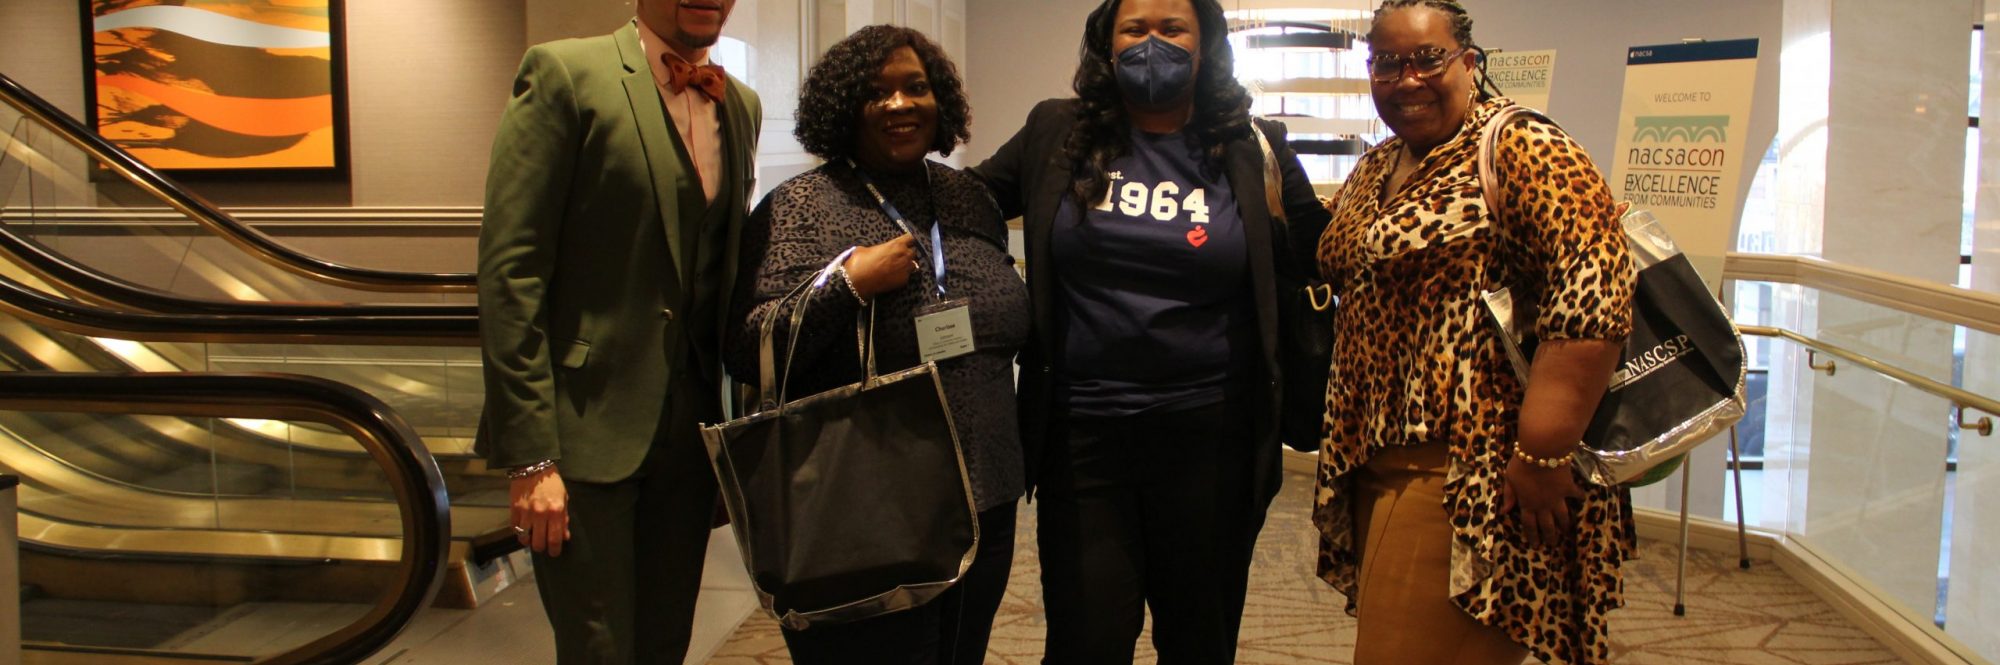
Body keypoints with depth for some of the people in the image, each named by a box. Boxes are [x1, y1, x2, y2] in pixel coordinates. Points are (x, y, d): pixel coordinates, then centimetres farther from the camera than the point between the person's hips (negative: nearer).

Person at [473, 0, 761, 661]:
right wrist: (530, 454, -17)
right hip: (589, 427, -6)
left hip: (693, 428, 6)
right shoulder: (565, 74, -8)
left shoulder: (740, 105, 11)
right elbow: (509, 268, -13)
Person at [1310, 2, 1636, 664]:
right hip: (1377, 461, 8)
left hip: (1471, 473, -8)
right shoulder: (1372, 171, 14)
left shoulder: (1519, 148, -11)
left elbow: (1593, 293, -22)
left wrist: (1544, 456, -25)